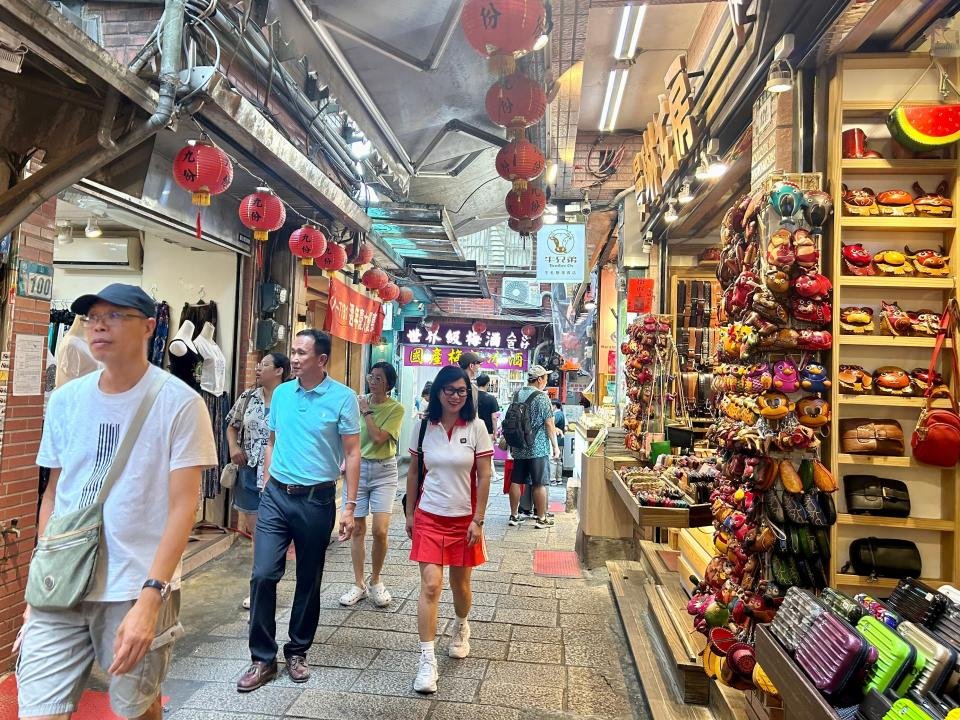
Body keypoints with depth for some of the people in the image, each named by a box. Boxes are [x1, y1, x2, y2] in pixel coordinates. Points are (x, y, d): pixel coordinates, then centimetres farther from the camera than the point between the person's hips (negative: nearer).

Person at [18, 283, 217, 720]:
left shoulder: (179, 403, -11)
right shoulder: (64, 400, 5)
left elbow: (183, 504, -13)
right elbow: (53, 493, 13)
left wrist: (149, 597, -20)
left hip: (138, 589, -3)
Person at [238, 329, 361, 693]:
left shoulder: (342, 397, -9)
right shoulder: (281, 393, 5)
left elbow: (352, 453, -8)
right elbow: (272, 442, 15)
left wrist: (350, 506, -11)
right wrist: (265, 488, 12)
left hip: (316, 500, -3)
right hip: (276, 496, 3)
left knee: (309, 581, 11)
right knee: (262, 575, -1)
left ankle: (298, 651, 30)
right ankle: (262, 658, 16)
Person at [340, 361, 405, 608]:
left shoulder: (396, 409, -6)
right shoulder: (358, 401, 5)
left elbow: (378, 438, -16)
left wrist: (366, 412, -9)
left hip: (383, 471, -3)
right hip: (357, 468, 3)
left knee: (380, 530, -9)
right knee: (357, 529, 6)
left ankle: (375, 581, 15)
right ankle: (359, 584, 19)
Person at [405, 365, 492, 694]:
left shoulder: (476, 427, -7)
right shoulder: (423, 426, -3)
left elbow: (484, 477, -6)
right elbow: (413, 471, 7)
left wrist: (477, 521, -9)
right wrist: (410, 513, 9)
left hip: (464, 518, 0)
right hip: (429, 517, 0)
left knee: (460, 584, 15)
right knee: (430, 586, -7)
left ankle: (461, 627, 46)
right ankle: (427, 661, 4)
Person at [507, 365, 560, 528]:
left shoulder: (517, 395, 6)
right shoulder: (542, 397, -13)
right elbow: (549, 424, -12)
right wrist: (555, 446, -3)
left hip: (518, 447, 6)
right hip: (538, 447, -6)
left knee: (516, 482, 9)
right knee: (539, 484, 3)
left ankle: (514, 516, 17)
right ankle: (541, 519, 11)